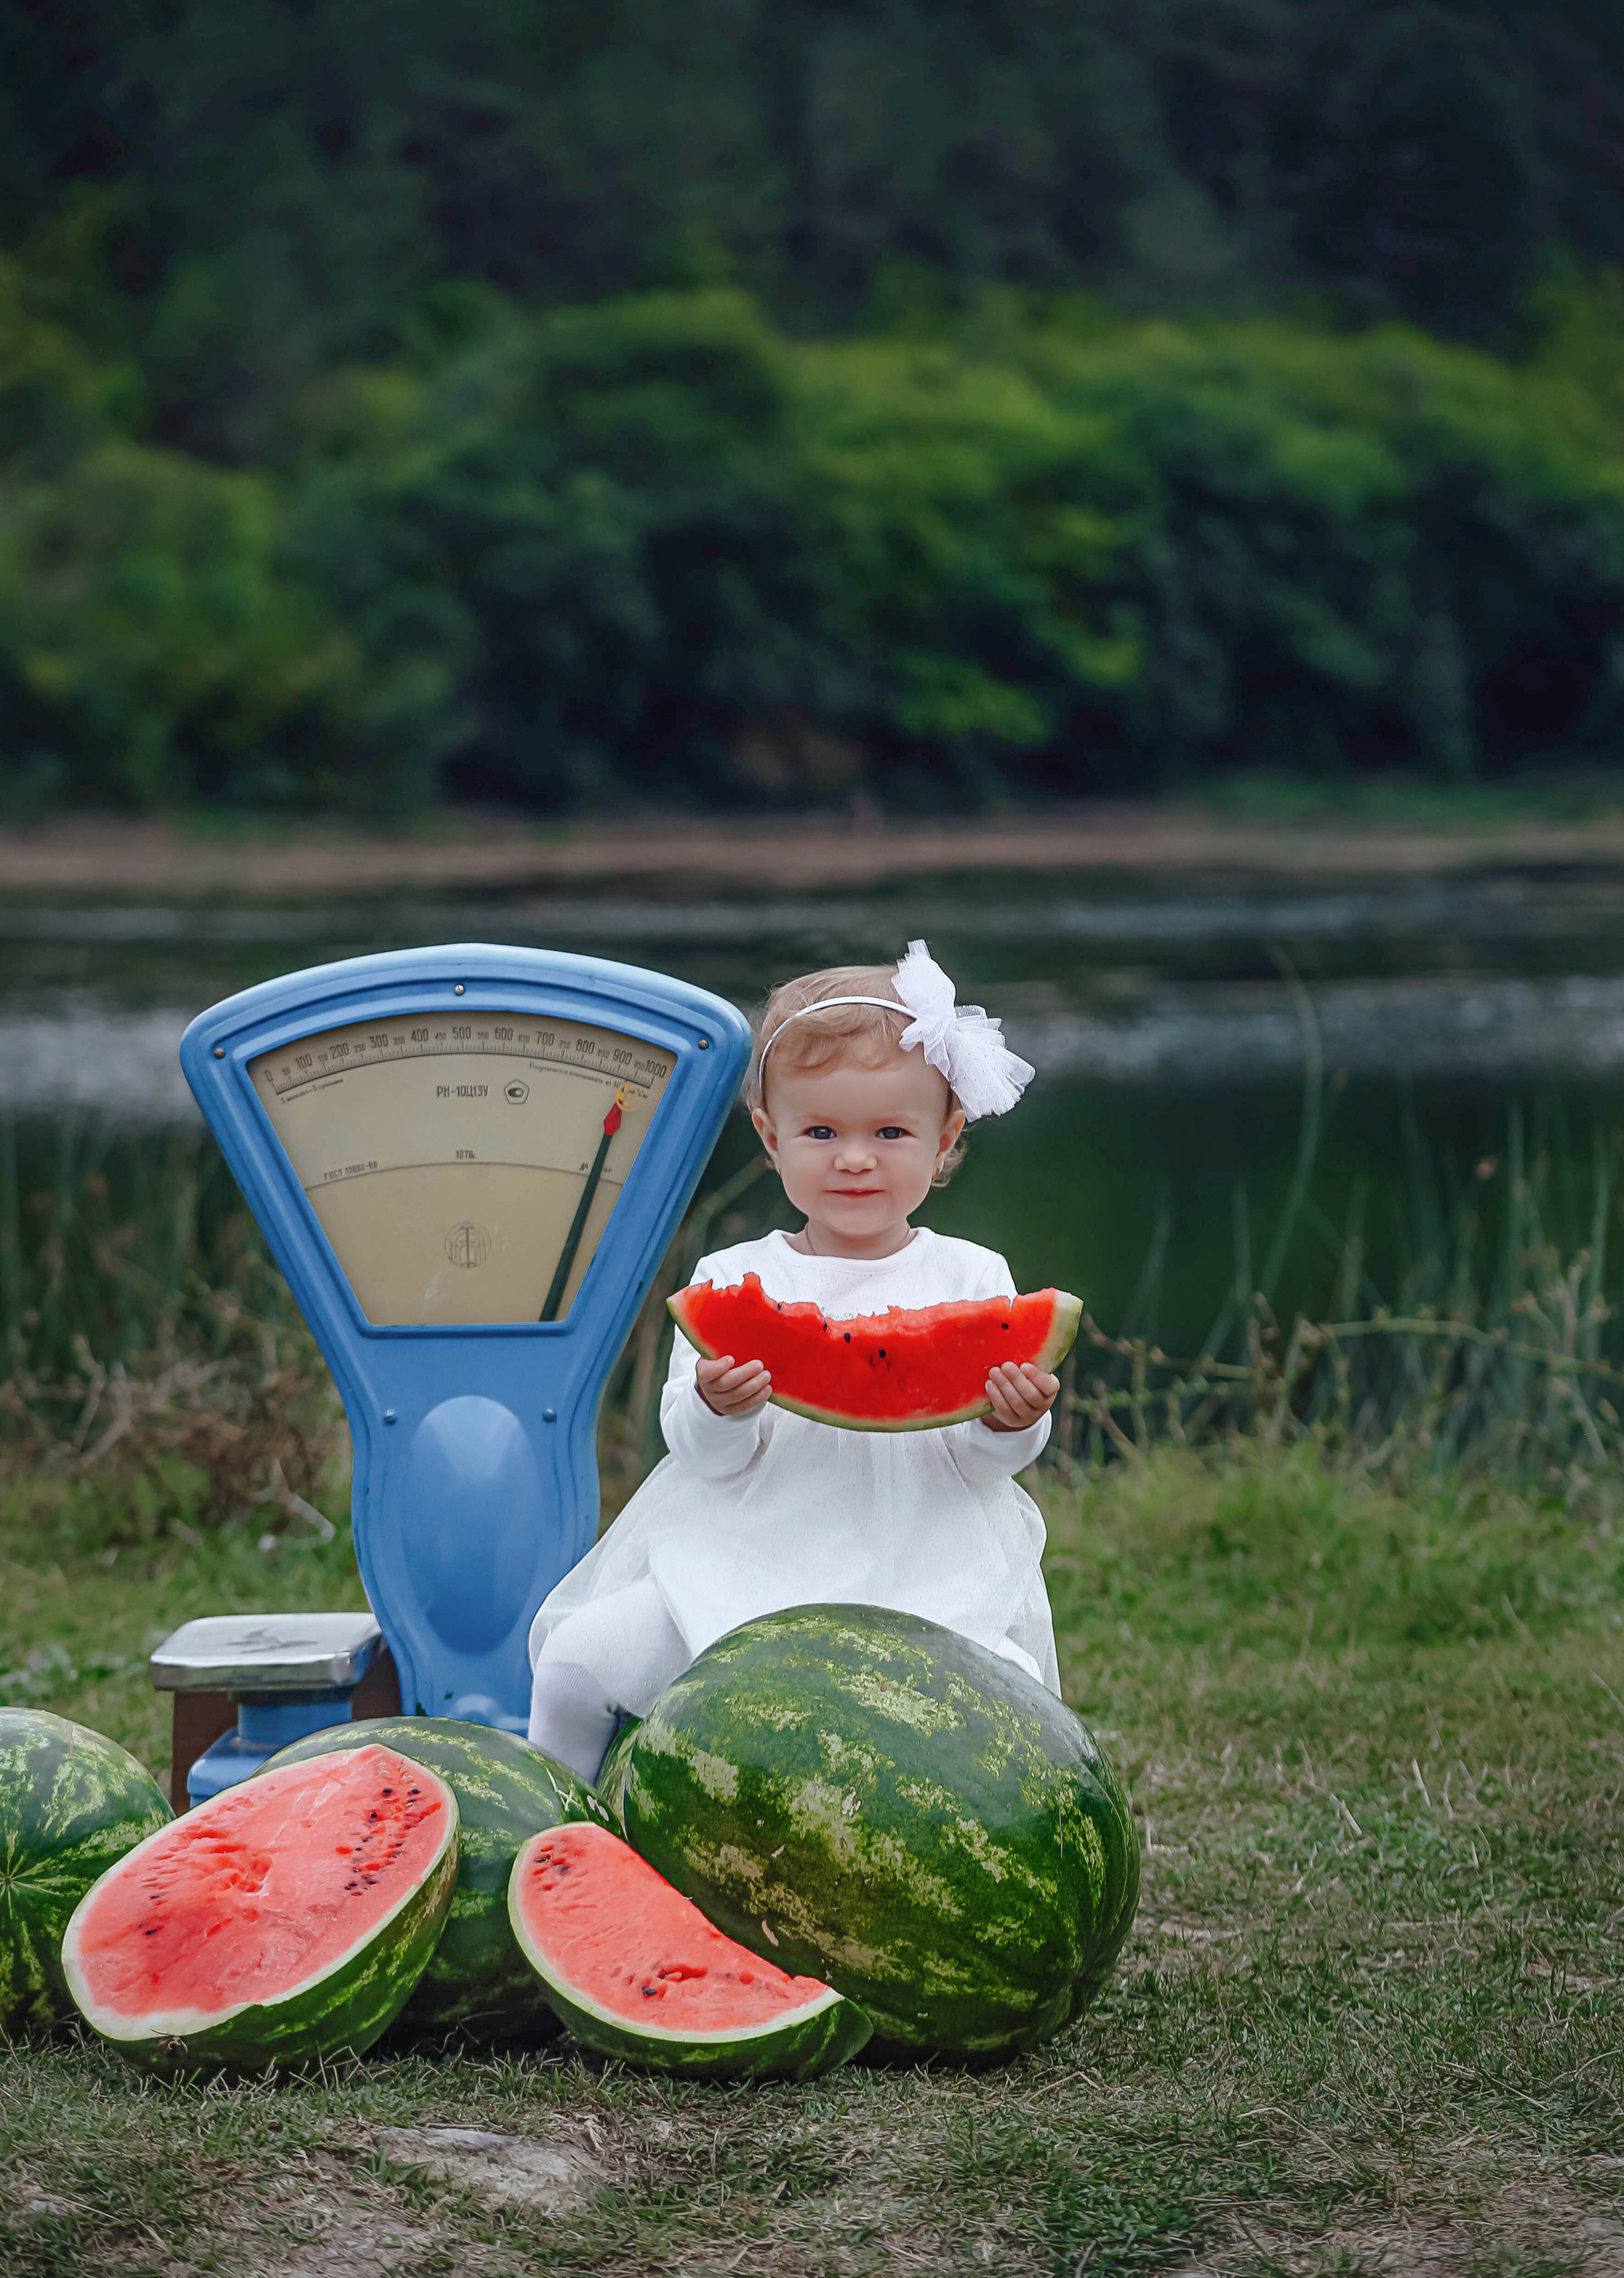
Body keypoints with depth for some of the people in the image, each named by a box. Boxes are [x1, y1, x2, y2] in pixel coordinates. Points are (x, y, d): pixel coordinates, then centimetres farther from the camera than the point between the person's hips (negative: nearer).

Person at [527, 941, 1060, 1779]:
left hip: (925, 1587, -1)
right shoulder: (733, 1279, 6)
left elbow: (986, 1461, 3)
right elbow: (703, 1455, -1)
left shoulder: (970, 1279, 6)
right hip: (739, 1574, 1)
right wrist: (720, 1412, -23)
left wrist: (1011, 1424, -20)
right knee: (578, 1655, -13)